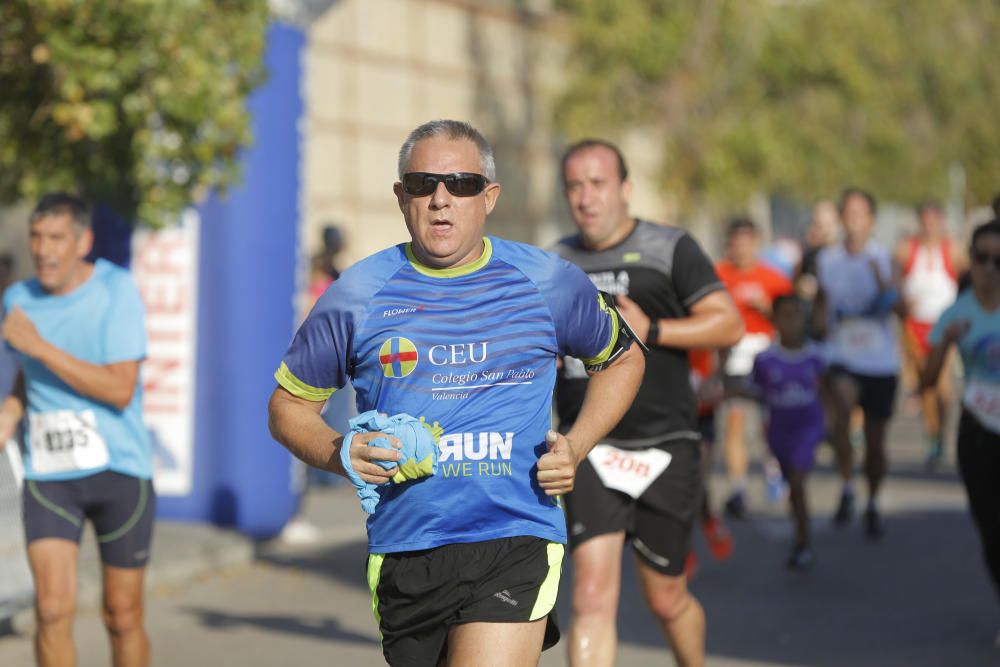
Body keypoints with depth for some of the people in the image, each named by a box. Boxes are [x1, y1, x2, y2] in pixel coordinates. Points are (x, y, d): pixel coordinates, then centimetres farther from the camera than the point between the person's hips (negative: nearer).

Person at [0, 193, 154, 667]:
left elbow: (120, 390, -18)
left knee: (122, 616, 6)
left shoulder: (117, 290, -9)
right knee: (52, 607, -13)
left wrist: (39, 346, -21)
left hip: (119, 468, -2)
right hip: (48, 474, 2)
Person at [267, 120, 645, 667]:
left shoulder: (550, 283, 4)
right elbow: (289, 404, 12)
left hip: (516, 544, -2)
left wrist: (575, 447, 5)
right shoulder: (356, 294, 3)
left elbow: (623, 359, 21)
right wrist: (339, 454, -9)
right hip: (402, 553, 2)